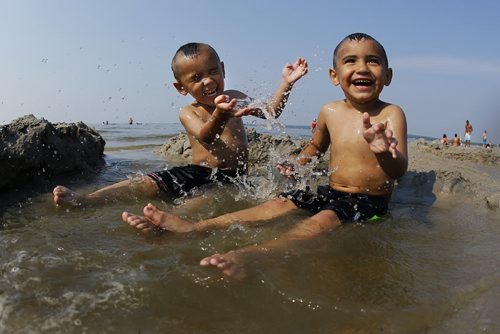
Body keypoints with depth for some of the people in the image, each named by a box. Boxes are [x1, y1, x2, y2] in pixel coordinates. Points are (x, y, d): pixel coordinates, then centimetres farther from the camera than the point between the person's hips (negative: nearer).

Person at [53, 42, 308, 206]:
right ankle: (84, 200, -31)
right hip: (197, 173, -3)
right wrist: (220, 115, -49)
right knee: (146, 184, -21)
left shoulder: (234, 98, 9)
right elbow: (204, 137, -26)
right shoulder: (189, 113, -3)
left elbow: (270, 112, 19)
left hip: (233, 178, 4)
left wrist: (285, 84, 6)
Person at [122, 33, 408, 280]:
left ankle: (250, 253, -56)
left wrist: (384, 153, -43)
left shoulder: (391, 114, -10)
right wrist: (298, 164, 7)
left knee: (324, 220, -34)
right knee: (278, 204, -14)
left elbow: (400, 170, -21)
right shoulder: (330, 112, 4)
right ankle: (193, 228, -25)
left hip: (370, 202, -5)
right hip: (331, 191, 5)